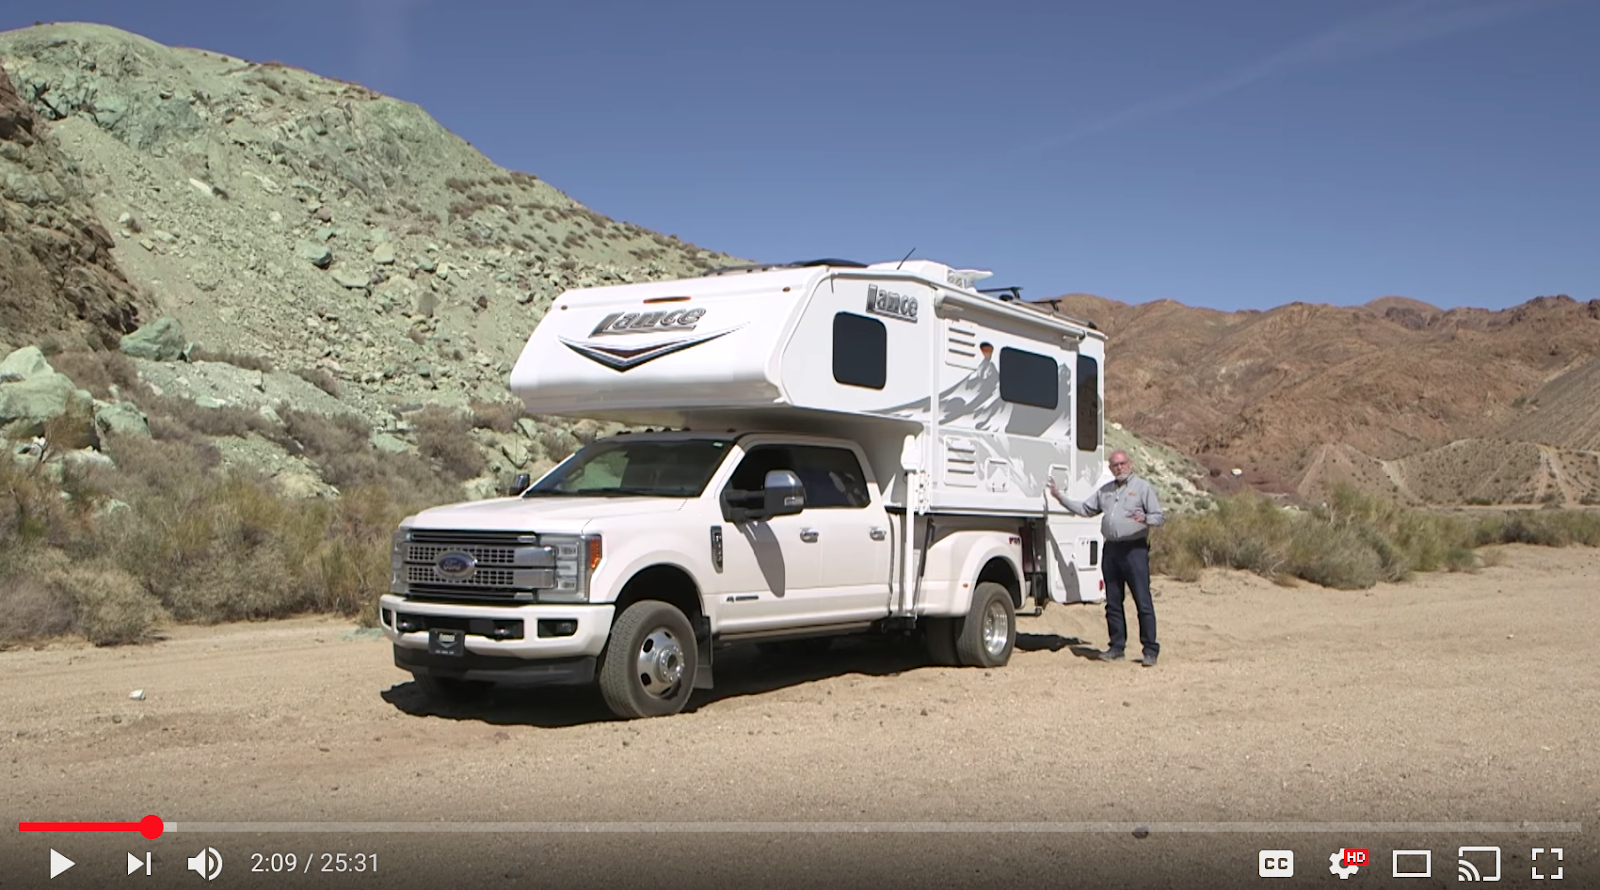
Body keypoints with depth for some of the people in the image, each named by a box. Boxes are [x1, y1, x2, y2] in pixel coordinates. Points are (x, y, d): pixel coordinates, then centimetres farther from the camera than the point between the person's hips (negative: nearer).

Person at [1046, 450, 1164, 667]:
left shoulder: (1142, 487, 2)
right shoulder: (1104, 491, 19)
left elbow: (1160, 517, -2)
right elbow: (1084, 509, 22)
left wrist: (1145, 519, -22)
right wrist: (1059, 497, 15)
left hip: (1134, 549, -6)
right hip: (1111, 549, 6)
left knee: (1143, 602, -7)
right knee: (1113, 602, 9)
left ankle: (1150, 650, -4)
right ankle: (1117, 646, 17)